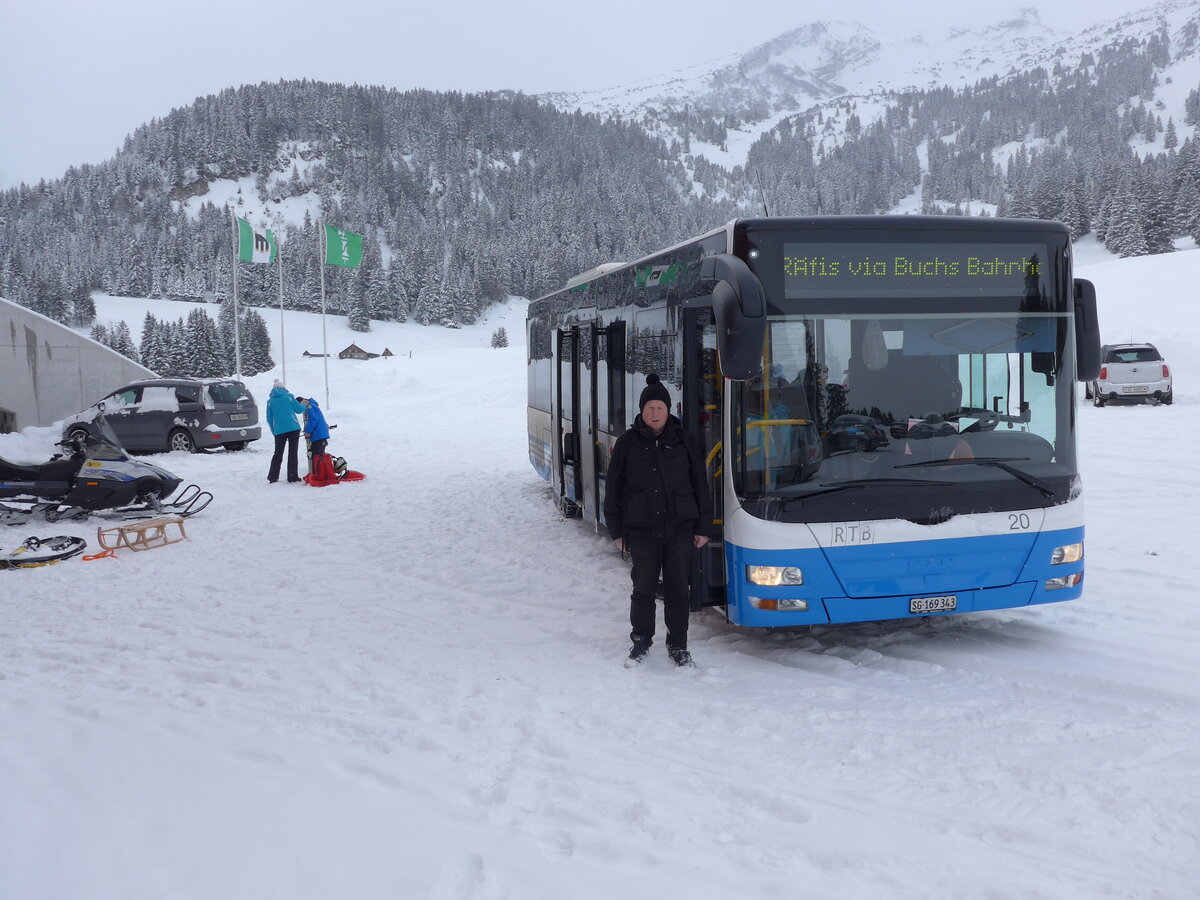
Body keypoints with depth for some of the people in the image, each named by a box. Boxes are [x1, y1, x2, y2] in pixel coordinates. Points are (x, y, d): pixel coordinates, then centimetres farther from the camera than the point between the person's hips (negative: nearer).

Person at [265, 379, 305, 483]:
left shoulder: (270, 401, 6)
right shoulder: (289, 396, 0)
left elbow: (269, 419, 8)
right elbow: (299, 409, 5)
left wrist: (274, 431, 19)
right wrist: (304, 405, 27)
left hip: (279, 431, 2)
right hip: (293, 428, -2)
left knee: (278, 454, 11)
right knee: (292, 453, 3)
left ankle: (272, 477, 8)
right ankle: (292, 476, 1)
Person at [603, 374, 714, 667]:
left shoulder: (684, 442, 5)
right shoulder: (627, 443, 2)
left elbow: (700, 486, 8)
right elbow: (614, 489, 5)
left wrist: (703, 527, 5)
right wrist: (616, 530, 2)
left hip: (680, 529, 1)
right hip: (641, 530, -1)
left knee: (678, 588, 6)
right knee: (644, 587, 5)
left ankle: (678, 645, 19)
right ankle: (641, 639, 23)